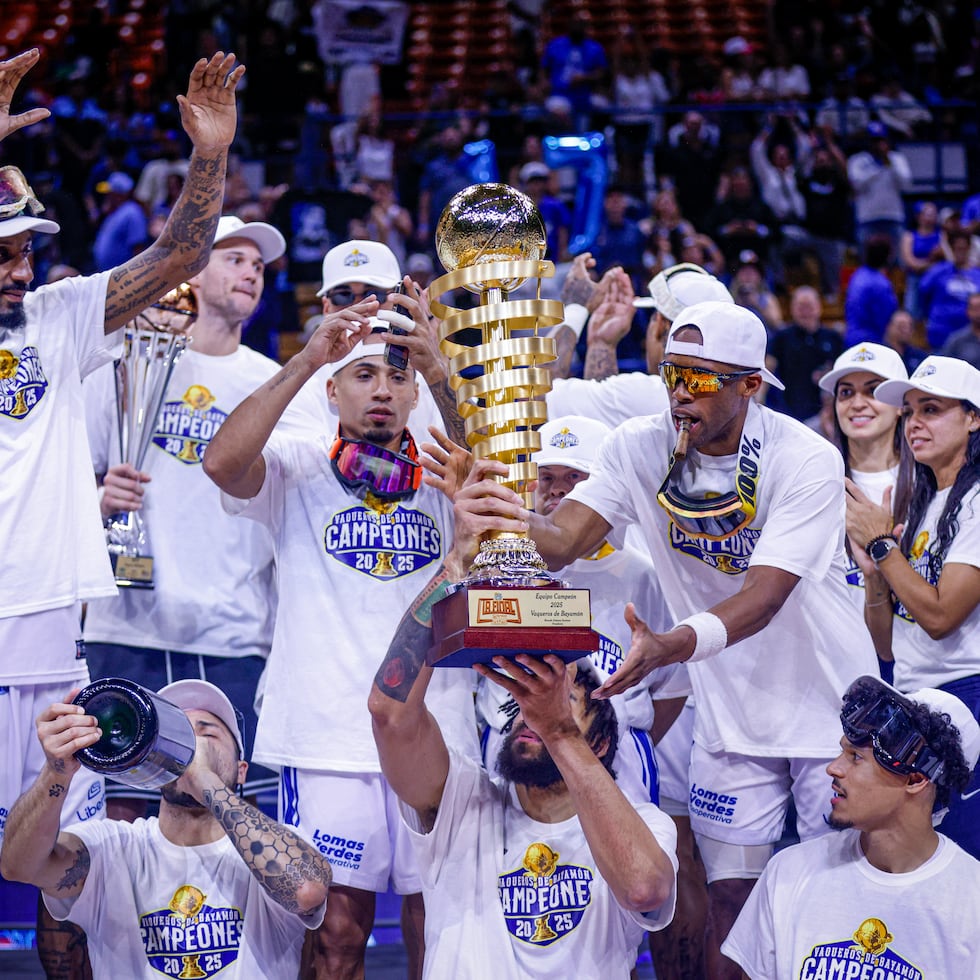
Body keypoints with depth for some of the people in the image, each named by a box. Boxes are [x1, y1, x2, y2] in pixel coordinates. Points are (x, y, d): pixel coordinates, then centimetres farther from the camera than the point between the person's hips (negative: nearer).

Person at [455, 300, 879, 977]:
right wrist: (511, 521, -45)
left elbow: (764, 596, -32)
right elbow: (565, 540, -20)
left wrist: (669, 647, -50)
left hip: (829, 710, -3)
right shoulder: (640, 449, -9)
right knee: (729, 903, 4)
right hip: (729, 713, 3)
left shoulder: (808, 462, -22)